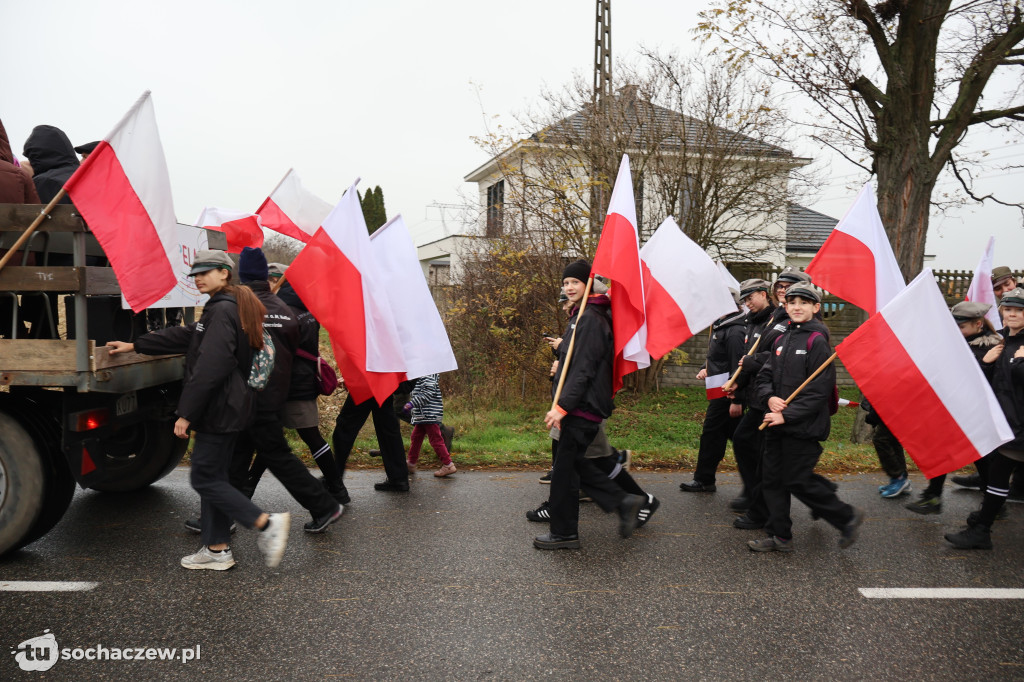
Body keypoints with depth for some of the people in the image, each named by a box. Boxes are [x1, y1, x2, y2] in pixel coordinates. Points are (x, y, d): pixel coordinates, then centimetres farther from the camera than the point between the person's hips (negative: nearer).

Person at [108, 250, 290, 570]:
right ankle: (216, 549, 20)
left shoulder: (222, 310, -16)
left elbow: (209, 367, -23)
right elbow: (185, 336, 25)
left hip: (219, 408, -10)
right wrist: (135, 346, 29)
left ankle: (266, 523, -7)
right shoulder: (230, 307, 17)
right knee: (214, 476, 14)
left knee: (205, 478, -4)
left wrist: (186, 412, -20)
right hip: (227, 408, 10)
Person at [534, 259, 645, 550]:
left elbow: (583, 370, -21)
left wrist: (562, 406, -23)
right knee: (575, 463, 15)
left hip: (584, 406, -10)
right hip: (580, 406, 10)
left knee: (565, 468, -3)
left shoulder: (591, 319, -15)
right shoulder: (582, 316, 17)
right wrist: (562, 405, 24)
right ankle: (623, 501, 17)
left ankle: (564, 533, 8)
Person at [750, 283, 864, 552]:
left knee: (798, 482, -3)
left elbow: (819, 390, -16)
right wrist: (770, 397, -8)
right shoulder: (781, 340, 11)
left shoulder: (817, 341, -11)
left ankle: (847, 517, 18)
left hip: (804, 426, -7)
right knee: (772, 479, 9)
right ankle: (780, 536, 20)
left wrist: (787, 415, -18)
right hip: (777, 424, 8)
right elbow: (764, 377, 14)